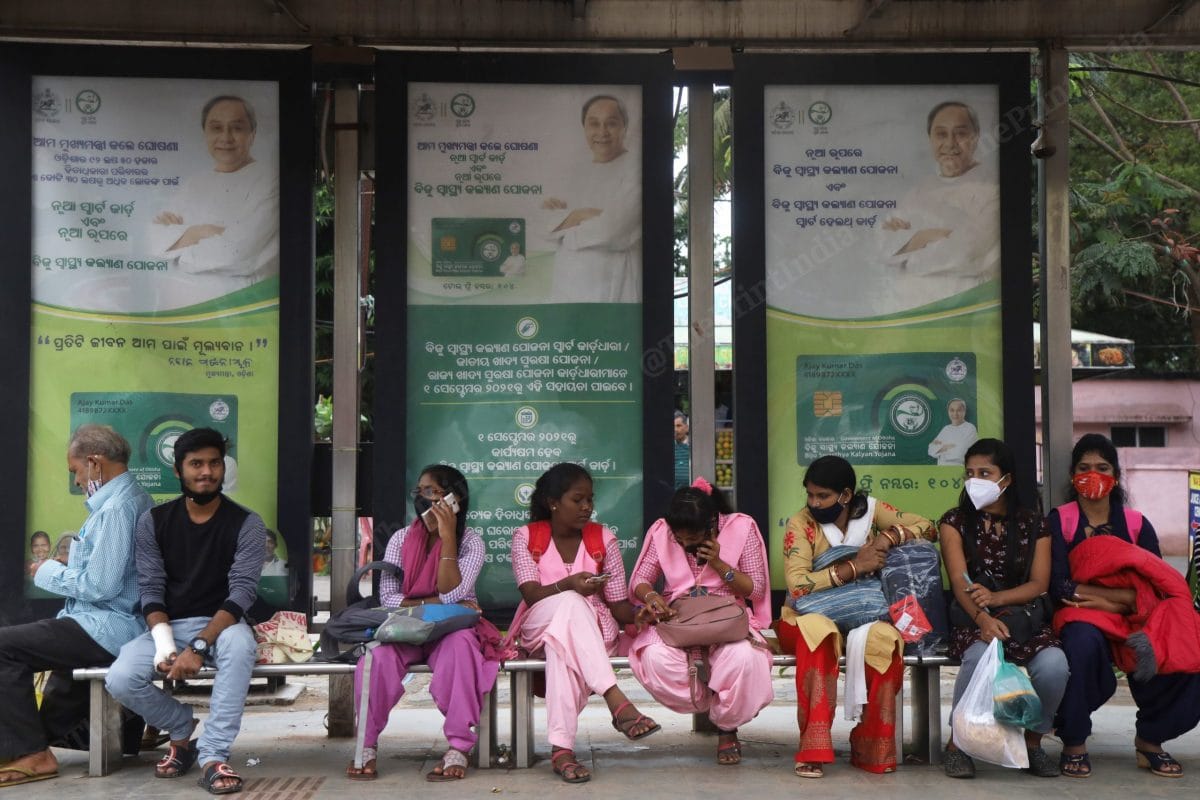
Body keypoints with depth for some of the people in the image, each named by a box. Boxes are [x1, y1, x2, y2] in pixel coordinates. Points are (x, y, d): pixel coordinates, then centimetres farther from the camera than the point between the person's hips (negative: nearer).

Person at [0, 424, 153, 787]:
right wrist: (68, 567, 11)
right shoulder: (134, 499, 13)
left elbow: (101, 586, -24)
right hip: (116, 624, 11)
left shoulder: (116, 508, -19)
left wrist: (50, 573, -9)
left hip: (108, 627, -11)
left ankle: (32, 753, -9)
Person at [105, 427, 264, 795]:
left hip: (221, 625, -2)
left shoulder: (246, 524, -6)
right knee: (120, 680, -26)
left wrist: (198, 646, -28)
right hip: (168, 626, 2)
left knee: (240, 644, -39)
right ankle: (183, 728, 6)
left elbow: (242, 592, -15)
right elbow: (150, 589, -3)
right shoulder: (154, 521, 1)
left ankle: (214, 756, -31)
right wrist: (165, 645, -22)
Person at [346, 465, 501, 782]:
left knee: (460, 646, -38)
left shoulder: (471, 542, -4)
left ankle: (458, 748, -32)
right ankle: (367, 745, -20)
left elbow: (451, 595, -19)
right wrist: (436, 603, -15)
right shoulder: (402, 539, 3)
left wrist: (447, 538, -21)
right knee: (378, 651, -32)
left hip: (451, 630, -2)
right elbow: (387, 598, -4)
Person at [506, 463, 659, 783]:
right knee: (572, 604, -36)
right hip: (538, 627, -1)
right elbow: (531, 595, -12)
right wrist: (568, 585, -32)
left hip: (591, 629, 1)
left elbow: (619, 606, 2)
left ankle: (562, 748, -44)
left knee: (562, 644, -37)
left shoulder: (603, 539, 5)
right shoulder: (526, 537, 2)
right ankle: (616, 701, -49)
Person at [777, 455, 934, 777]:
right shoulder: (800, 523, -9)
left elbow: (926, 527, 0)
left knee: (885, 638, -33)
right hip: (807, 620, -2)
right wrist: (854, 567, -23)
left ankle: (871, 748, -19)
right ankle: (813, 748, -36)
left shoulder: (870, 510, 1)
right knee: (818, 630, -39)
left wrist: (886, 538, -16)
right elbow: (798, 586, -20)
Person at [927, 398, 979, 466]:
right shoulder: (946, 429, 15)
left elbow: (960, 453, -13)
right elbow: (932, 451, 8)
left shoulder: (970, 429, -3)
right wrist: (945, 446, -9)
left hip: (960, 468, -5)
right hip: (941, 468, 5)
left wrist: (940, 446, 1)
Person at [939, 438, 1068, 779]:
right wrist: (982, 618, -30)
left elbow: (1039, 584, -2)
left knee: (1054, 662, -29)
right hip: (973, 621, -2)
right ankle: (958, 743, -15)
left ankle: (1033, 740, -3)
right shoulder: (955, 521, 4)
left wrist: (995, 598, -21)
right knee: (981, 655, -36)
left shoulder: (1033, 525, 10)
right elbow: (960, 581, -10)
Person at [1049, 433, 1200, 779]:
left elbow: (1159, 586, -1)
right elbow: (1057, 585, -9)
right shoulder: (1059, 521, 3)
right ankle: (1074, 743, -17)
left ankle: (1150, 738, 0)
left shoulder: (1136, 524, 10)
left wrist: (1107, 601, -14)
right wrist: (1124, 593, -13)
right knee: (1084, 643, -40)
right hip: (1081, 618, -3)